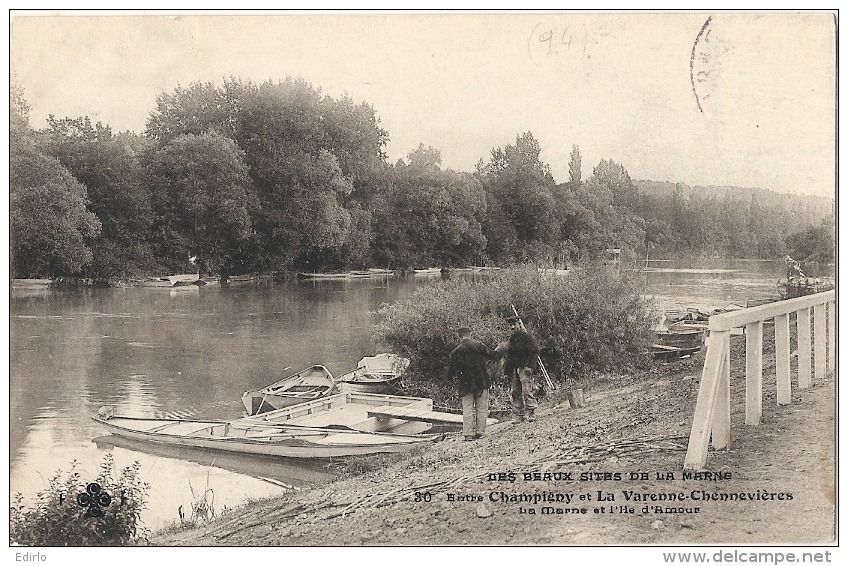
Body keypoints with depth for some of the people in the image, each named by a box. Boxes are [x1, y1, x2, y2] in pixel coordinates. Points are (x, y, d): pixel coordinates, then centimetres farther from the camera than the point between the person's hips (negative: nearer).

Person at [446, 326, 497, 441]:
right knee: (482, 408, 8)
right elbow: (492, 356, -3)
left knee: (467, 408, 4)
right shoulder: (478, 345, -4)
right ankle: (480, 432, 8)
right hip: (482, 382, 0)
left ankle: (468, 433, -3)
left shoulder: (456, 351, -1)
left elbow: (451, 371, 0)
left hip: (465, 384, 0)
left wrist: (450, 376, 20)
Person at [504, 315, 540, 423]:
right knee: (515, 392, 5)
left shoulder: (526, 336, -3)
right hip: (513, 369, 7)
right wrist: (506, 370, 17)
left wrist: (529, 365, -16)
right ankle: (518, 416, 8)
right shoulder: (510, 339, 19)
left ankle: (531, 413, -9)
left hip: (524, 368, -7)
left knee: (527, 391, -12)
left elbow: (535, 351, -8)